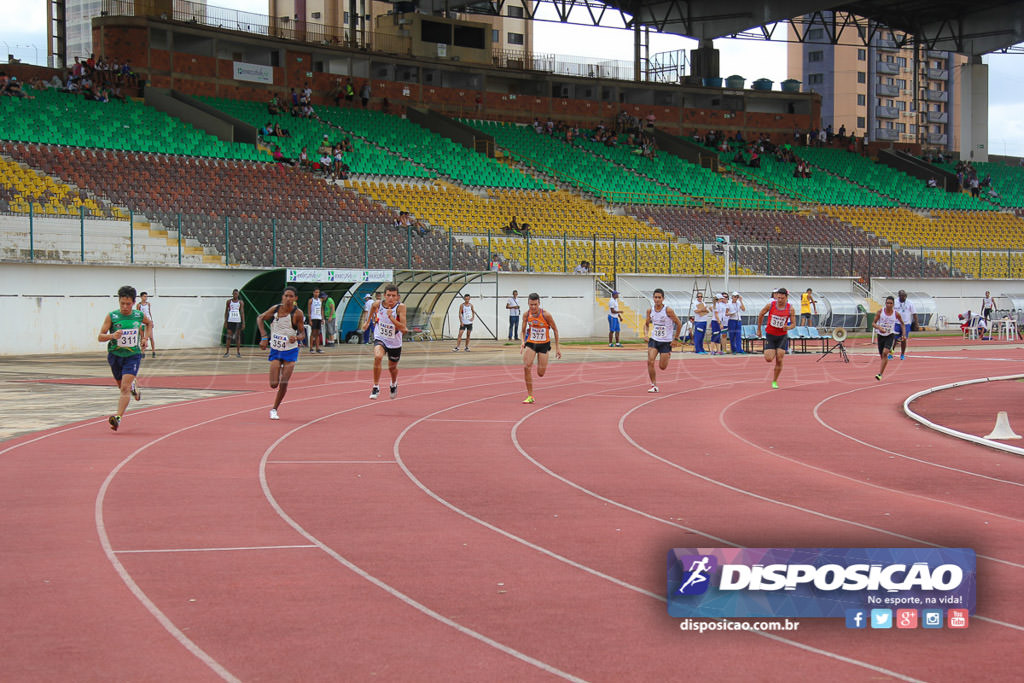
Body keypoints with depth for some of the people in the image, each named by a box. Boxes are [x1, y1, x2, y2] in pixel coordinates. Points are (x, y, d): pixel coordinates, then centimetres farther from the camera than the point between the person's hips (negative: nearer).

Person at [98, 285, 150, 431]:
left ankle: (118, 417, -25)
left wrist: (144, 338, 10)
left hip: (133, 355, -2)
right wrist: (112, 336, -28)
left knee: (125, 388, -17)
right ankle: (133, 387, 54)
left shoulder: (139, 315, -3)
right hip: (115, 355, 2)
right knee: (122, 386, 18)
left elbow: (149, 323, 22)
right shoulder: (111, 316, -8)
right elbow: (100, 337, -8)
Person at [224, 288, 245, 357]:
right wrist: (225, 321, 3)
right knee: (228, 336, -3)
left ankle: (238, 352, 8)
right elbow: (226, 312, 8)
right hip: (230, 320, 0)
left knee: (238, 336, 4)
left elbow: (242, 312, 3)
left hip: (238, 321, 0)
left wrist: (243, 322, -4)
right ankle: (227, 351, 1)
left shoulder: (240, 302, 5)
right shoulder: (229, 301, 5)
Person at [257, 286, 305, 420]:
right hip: (275, 350, 1)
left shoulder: (298, 313, -13)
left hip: (290, 351, -1)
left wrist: (296, 338, -29)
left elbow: (303, 334, -6)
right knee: (274, 384, -6)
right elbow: (260, 318, 8)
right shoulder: (275, 309, -7)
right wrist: (264, 337, -2)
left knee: (284, 384, -6)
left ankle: (274, 409, 14)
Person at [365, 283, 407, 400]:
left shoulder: (400, 307, -24)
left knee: (392, 368, 18)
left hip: (395, 343, 0)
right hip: (380, 339, 0)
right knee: (378, 357, -30)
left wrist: (391, 317, -41)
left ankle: (394, 384, 55)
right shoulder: (377, 304, -16)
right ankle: (376, 388, -18)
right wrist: (368, 321, 24)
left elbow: (403, 328, -30)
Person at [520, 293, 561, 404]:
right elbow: (524, 330, 6)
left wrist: (557, 348, -5)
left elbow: (555, 329, -7)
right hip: (530, 343, 2)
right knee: (526, 367, -19)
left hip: (543, 344, -2)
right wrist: (523, 341, -12)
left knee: (540, 374, 0)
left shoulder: (545, 315, -18)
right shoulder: (526, 315, -9)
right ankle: (530, 396, -10)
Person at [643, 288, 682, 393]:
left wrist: (675, 339, -4)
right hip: (654, 340, 3)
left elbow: (679, 324, -7)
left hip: (666, 341, -3)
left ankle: (668, 355, 40)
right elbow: (647, 324, 16)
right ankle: (654, 386, -5)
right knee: (650, 362, -17)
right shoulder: (650, 310, -3)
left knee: (662, 367, 3)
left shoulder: (668, 310, -16)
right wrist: (645, 334, -2)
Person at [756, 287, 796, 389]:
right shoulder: (770, 305, -11)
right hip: (770, 335, 0)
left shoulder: (790, 308, -9)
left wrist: (788, 327, -24)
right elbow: (761, 315, 6)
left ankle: (774, 381, 10)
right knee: (768, 359, -10)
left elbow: (793, 324, -1)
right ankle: (772, 353, 29)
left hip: (782, 336, 0)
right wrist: (759, 329, 10)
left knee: (779, 360, -7)